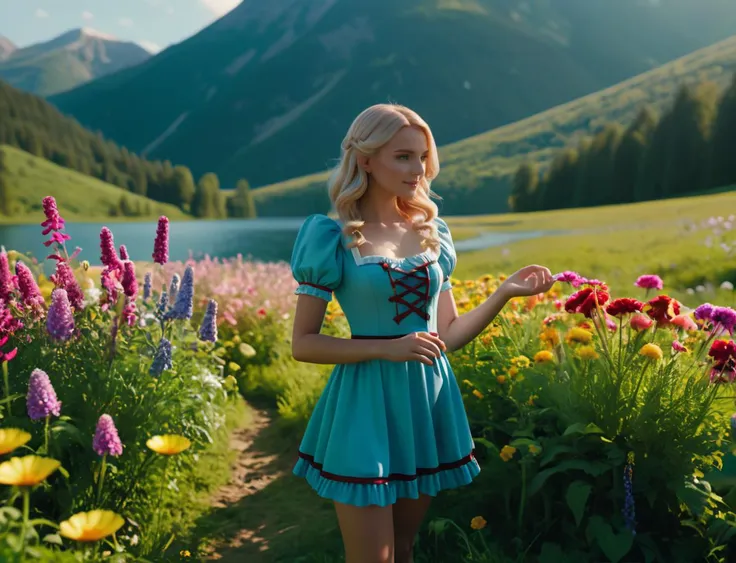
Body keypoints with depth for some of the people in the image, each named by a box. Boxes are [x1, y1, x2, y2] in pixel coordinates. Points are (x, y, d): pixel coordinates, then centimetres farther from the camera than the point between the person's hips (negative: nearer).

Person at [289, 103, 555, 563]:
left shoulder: (433, 233, 6)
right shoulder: (333, 236, -8)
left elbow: (449, 334, 8)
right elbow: (303, 344, -8)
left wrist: (506, 292, -4)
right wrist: (388, 348, -19)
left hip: (428, 404, 5)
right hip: (367, 405, -4)